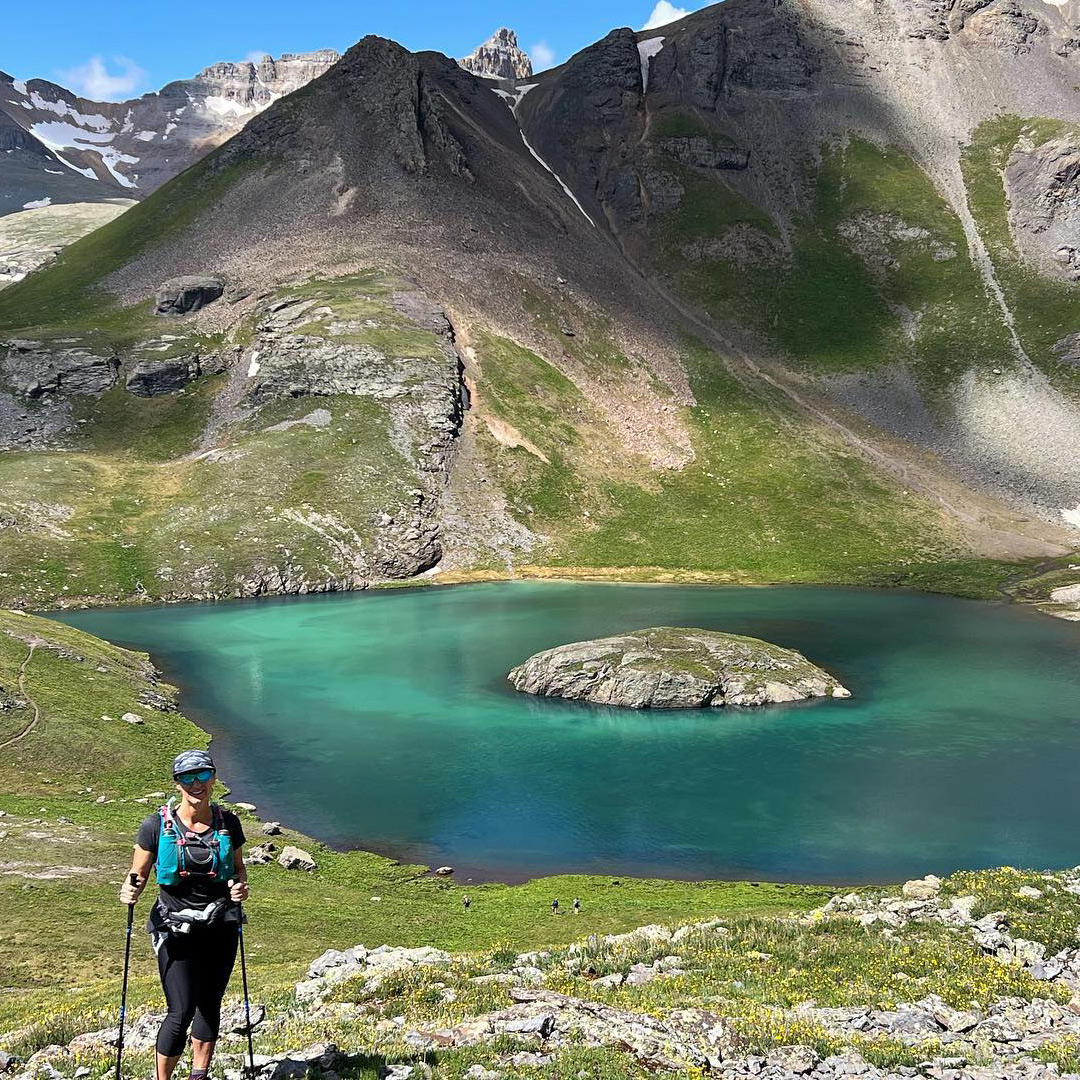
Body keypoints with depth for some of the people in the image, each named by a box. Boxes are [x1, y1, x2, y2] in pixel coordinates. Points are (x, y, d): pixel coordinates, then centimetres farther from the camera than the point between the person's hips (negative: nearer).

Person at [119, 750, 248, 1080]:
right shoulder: (157, 826, -8)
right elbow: (139, 875, 0)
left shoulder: (228, 823, -1)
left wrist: (240, 886, -9)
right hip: (176, 929, -3)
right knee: (181, 1012, -7)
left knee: (209, 1006, 13)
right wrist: (130, 892, -21)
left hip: (221, 927, 3)